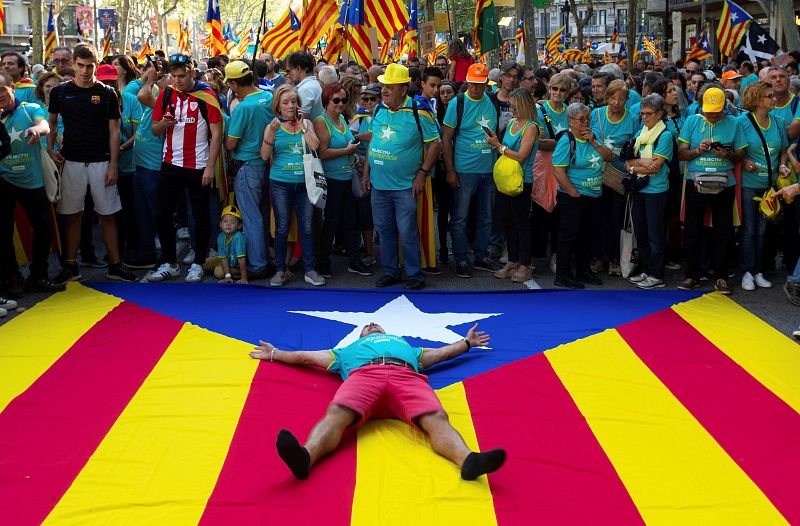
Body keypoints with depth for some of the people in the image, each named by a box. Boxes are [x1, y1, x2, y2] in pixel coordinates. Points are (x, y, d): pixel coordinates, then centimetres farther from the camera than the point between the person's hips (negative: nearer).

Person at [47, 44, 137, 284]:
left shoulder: (107, 93, -1)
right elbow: (52, 123, 14)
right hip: (72, 162, 1)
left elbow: (114, 131, -1)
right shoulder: (60, 91, 4)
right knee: (72, 216, 6)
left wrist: (113, 165, -6)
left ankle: (114, 265, 10)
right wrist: (50, 148, -3)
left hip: (101, 162, -1)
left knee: (108, 215, 3)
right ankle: (70, 266, 15)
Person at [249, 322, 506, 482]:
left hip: (407, 375, 1)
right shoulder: (349, 350, 47)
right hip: (363, 373, -1)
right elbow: (306, 356, 50)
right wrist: (275, 354, 52)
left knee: (437, 419, -34)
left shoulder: (405, 345, 51)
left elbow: (442, 352, 53)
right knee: (336, 414, -37)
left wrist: (467, 342, 60)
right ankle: (306, 457, -67)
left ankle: (467, 460, -64)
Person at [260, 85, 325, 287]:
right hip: (281, 183, -2)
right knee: (282, 228, 3)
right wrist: (271, 134, -20)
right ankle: (280, 270, 13)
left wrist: (302, 126, -10)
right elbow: (265, 156, -7)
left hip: (304, 183, 2)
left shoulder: (306, 123, 6)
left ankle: (309, 270, 13)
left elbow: (315, 146, -9)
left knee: (306, 228, 5)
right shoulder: (272, 126, 1)